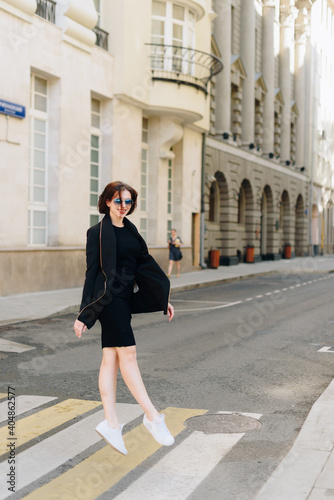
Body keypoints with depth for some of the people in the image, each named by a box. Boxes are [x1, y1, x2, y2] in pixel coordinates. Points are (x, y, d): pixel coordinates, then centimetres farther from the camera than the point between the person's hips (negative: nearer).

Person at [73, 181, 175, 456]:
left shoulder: (131, 231, 15)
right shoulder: (98, 232, -6)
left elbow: (146, 264, 18)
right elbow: (92, 271, -8)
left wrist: (164, 298, 16)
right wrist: (85, 313, -10)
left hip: (125, 296, 8)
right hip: (108, 296, -8)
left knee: (111, 359, 6)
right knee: (127, 354, -9)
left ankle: (111, 423, 8)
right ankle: (153, 416, -6)